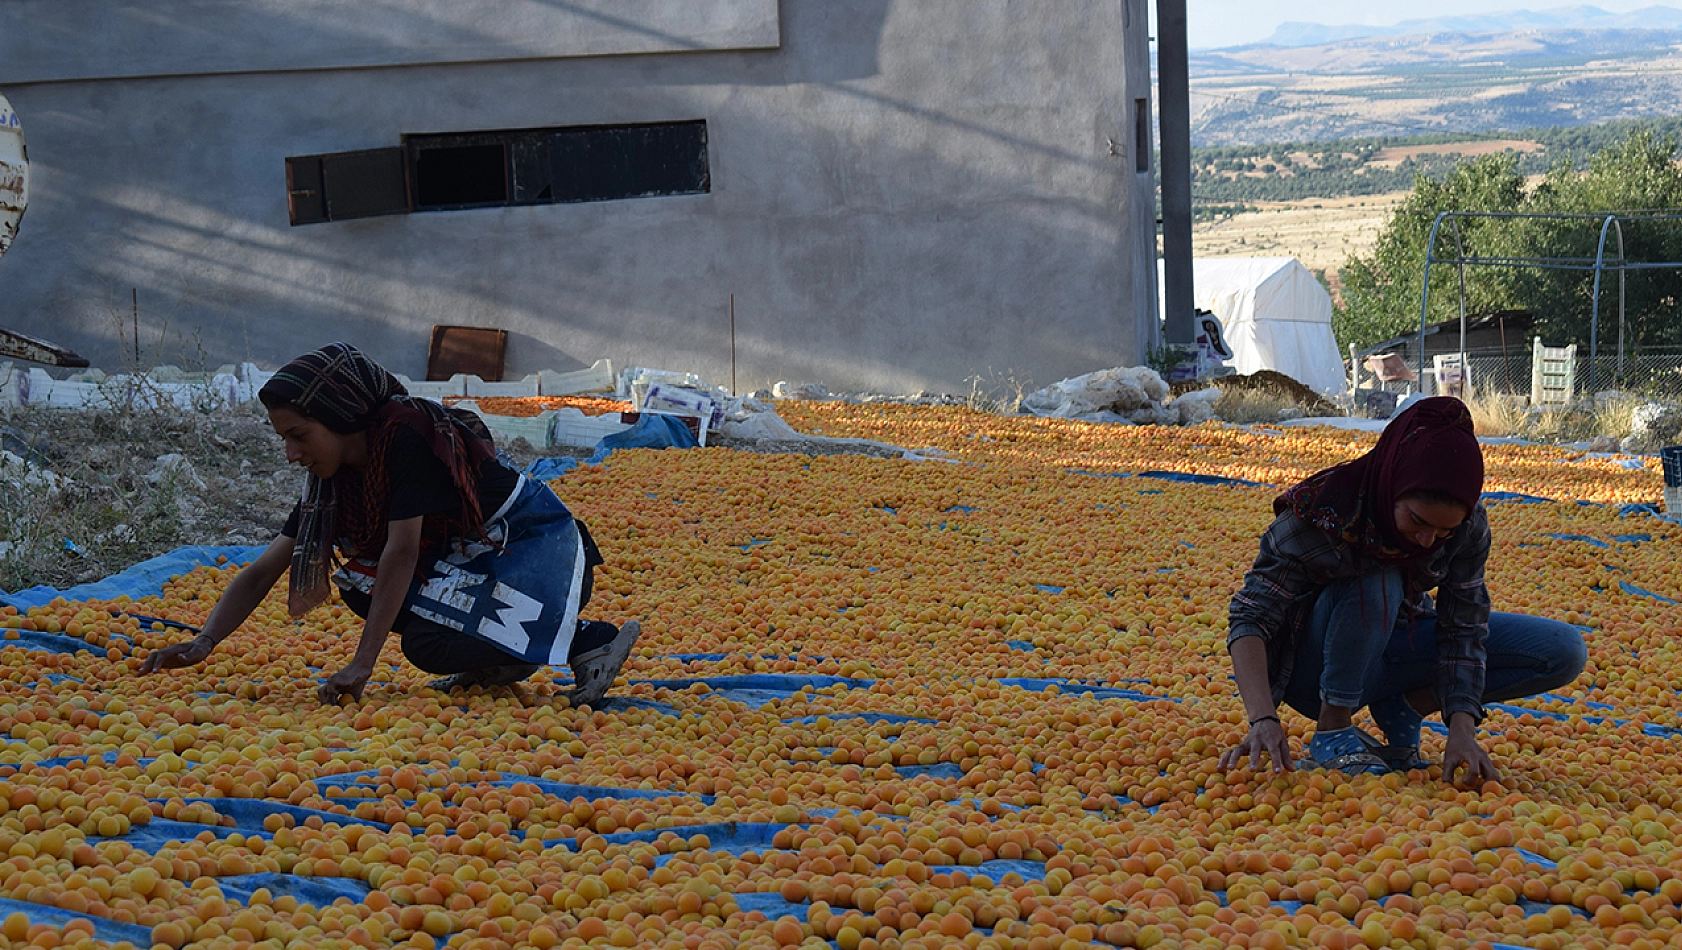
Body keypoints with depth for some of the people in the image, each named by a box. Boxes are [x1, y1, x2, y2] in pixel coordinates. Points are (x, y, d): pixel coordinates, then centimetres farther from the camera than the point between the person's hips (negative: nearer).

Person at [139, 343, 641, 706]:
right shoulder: (334, 479, -1)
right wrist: (204, 642, -15)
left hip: (541, 547, -8)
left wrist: (363, 665, -32)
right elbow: (263, 571, 0)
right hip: (470, 560, 9)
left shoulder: (408, 439, -24)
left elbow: (402, 551, -29)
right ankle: (497, 663, 1)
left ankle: (589, 643, -12)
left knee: (430, 645, -27)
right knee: (360, 584, -7)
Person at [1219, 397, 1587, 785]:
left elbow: (1464, 632, -16)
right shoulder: (1321, 511, -30)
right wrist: (1263, 720, -45)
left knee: (1565, 651, -10)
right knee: (1377, 582, -37)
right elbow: (1252, 617, -31)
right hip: (1316, 666, -4)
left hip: (1390, 651, 4)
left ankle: (1404, 707, -9)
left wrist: (1462, 729, -31)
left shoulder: (1469, 526, -19)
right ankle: (1332, 729, -22)